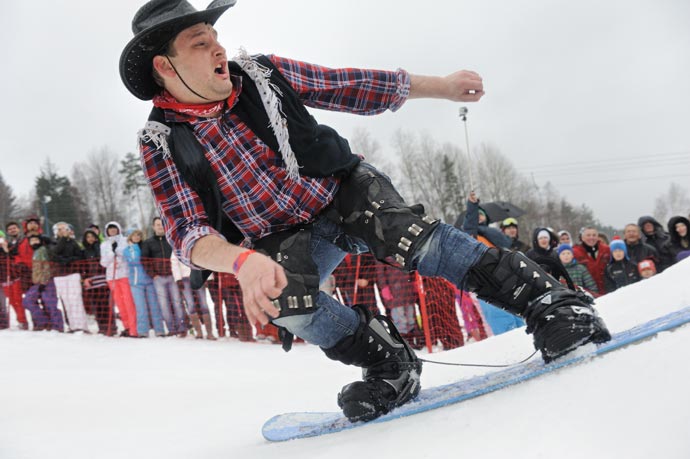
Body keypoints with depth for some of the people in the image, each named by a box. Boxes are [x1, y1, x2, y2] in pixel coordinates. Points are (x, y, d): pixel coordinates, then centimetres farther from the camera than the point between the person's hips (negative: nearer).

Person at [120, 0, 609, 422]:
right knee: (286, 298, -31)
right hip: (286, 239, 0)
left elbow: (350, 87, 2)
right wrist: (243, 261, -41)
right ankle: (390, 364, -11)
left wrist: (440, 85, 8)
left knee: (409, 236, -27)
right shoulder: (162, 143, -12)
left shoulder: (260, 73, -7)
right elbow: (189, 233, -19)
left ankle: (548, 300, -23)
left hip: (342, 190, 1)